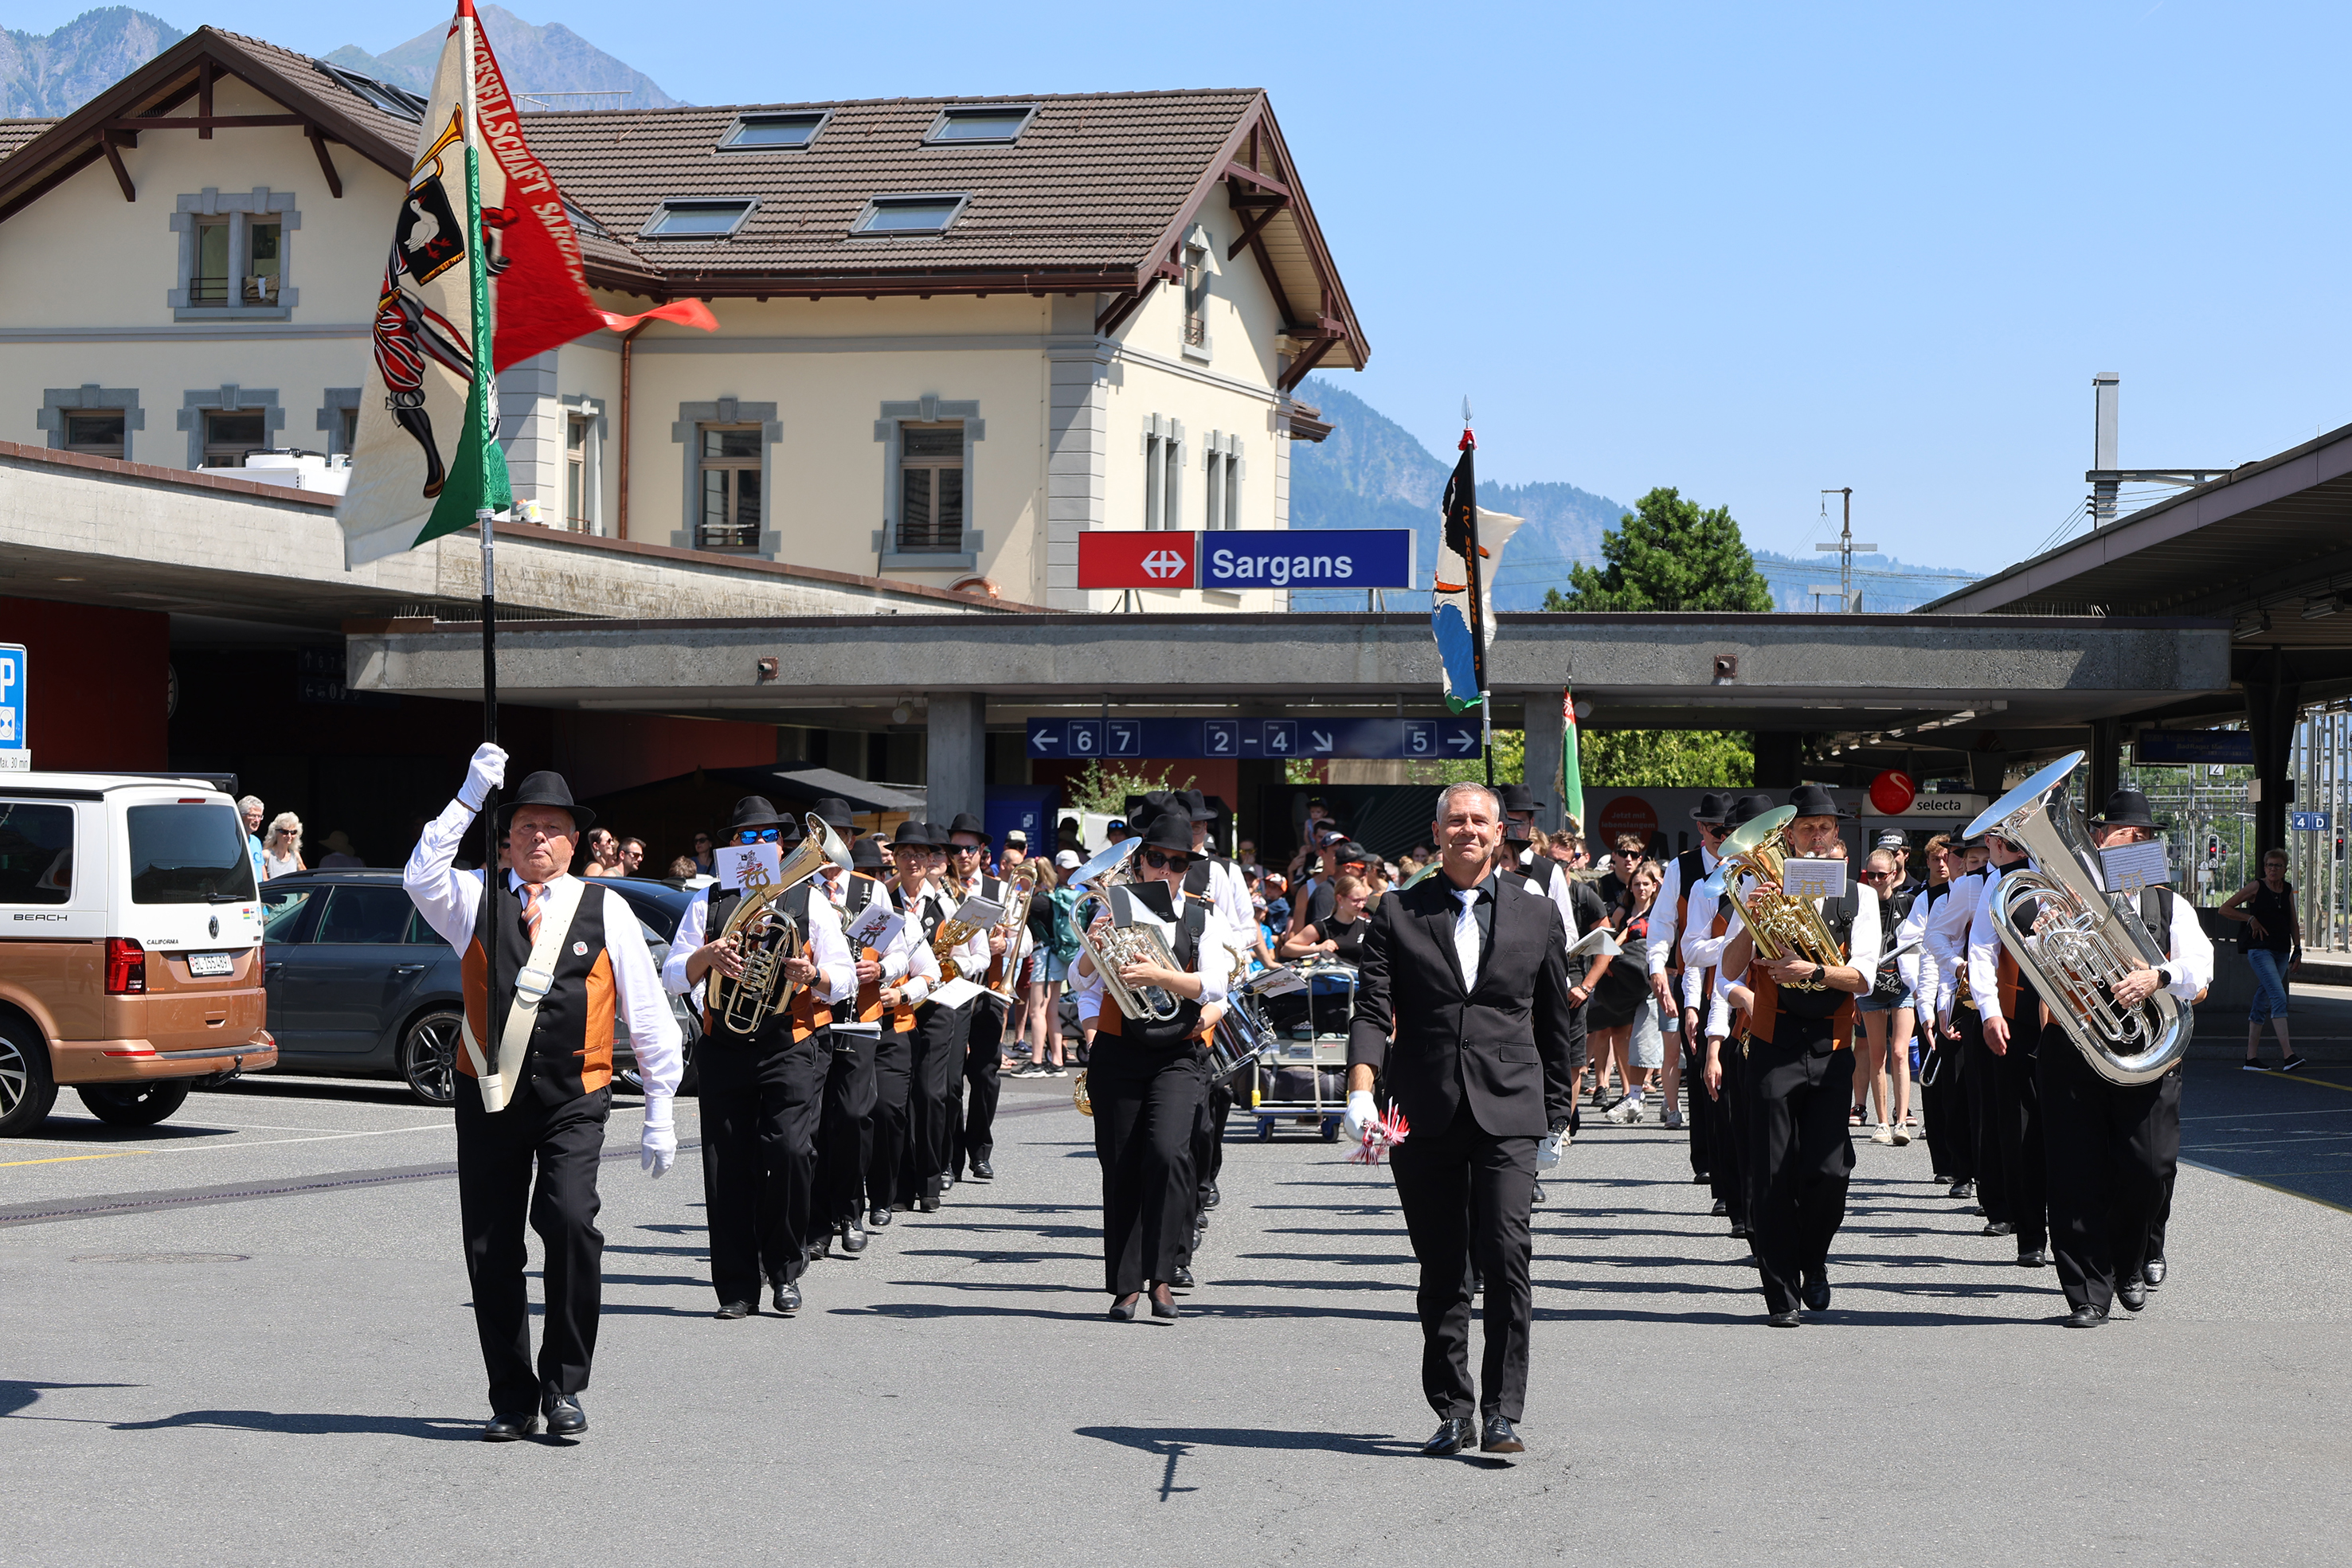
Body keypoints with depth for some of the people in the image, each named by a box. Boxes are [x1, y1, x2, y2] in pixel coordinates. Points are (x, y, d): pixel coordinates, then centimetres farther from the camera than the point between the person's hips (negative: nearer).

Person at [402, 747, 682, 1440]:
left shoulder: (605, 910, 6)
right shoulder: (477, 900, 8)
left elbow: (647, 1013, 7)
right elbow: (421, 878, -14)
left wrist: (660, 1111, 4)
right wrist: (468, 798, -17)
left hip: (573, 1100, -2)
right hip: (488, 1095, 2)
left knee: (571, 1221, -21)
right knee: (489, 1248, 3)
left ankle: (563, 1384, -6)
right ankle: (512, 1399, 17)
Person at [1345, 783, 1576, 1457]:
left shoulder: (1537, 914, 10)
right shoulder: (1398, 913, 7)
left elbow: (1554, 1022, 16)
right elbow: (1372, 1010, 0)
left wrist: (1556, 1116, 15)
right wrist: (1361, 1090, -16)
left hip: (1508, 1111, -1)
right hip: (1427, 1116, 1)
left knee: (1504, 1256, -13)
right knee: (1442, 1270, 6)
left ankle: (1503, 1413, -9)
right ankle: (1452, 1411, 16)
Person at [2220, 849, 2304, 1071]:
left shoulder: (2288, 890, 12)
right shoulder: (2256, 887, -4)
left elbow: (2293, 923, 20)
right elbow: (2225, 909, -1)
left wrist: (2297, 949, 12)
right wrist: (2251, 919, -9)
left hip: (2282, 952, 6)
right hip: (2259, 950, -6)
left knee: (2262, 1003, 10)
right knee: (2279, 997, -20)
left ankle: (2251, 1057, 13)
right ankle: (2288, 1056, -27)